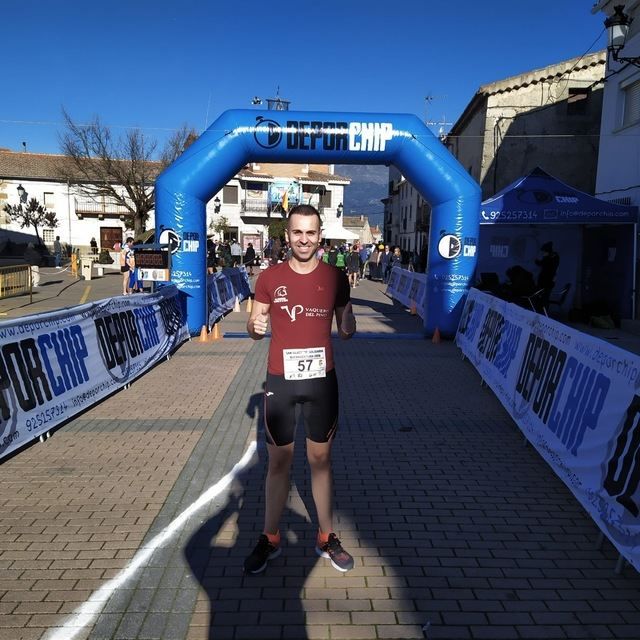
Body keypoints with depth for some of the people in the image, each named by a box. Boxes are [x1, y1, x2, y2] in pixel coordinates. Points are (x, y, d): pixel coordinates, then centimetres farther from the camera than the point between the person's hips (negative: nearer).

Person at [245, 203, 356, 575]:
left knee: (321, 459, 12)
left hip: (322, 380, 0)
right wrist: (255, 326, -17)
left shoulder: (335, 278, -2)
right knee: (279, 461, 10)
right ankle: (271, 539, 28)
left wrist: (348, 323, -18)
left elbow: (346, 332, 6)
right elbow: (256, 326, 6)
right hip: (280, 381, 0)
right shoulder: (269, 278, -2)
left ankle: (327, 538, 30)